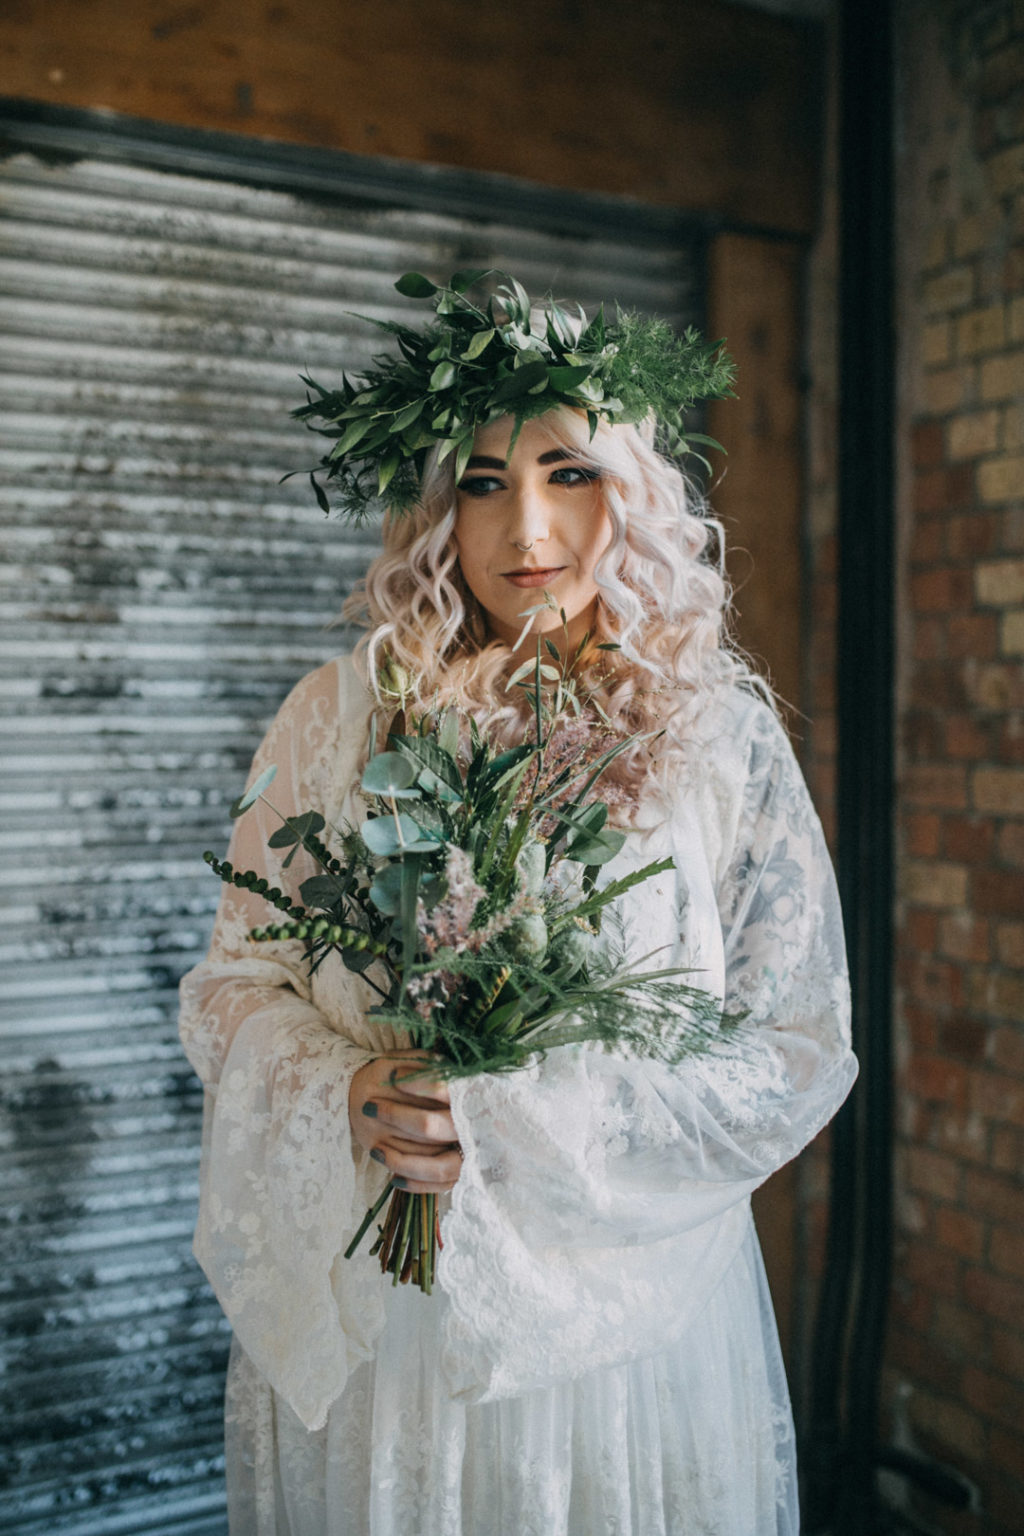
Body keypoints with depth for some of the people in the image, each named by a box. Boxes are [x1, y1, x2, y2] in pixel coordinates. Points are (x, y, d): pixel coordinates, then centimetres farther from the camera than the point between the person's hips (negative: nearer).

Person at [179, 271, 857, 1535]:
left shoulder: (722, 734, -5)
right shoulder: (339, 716, -2)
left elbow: (801, 1052, -6)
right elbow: (234, 984, 3)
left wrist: (515, 1118, -17)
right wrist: (344, 1098, -19)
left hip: (623, 1321, 0)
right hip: (355, 1316, 1)